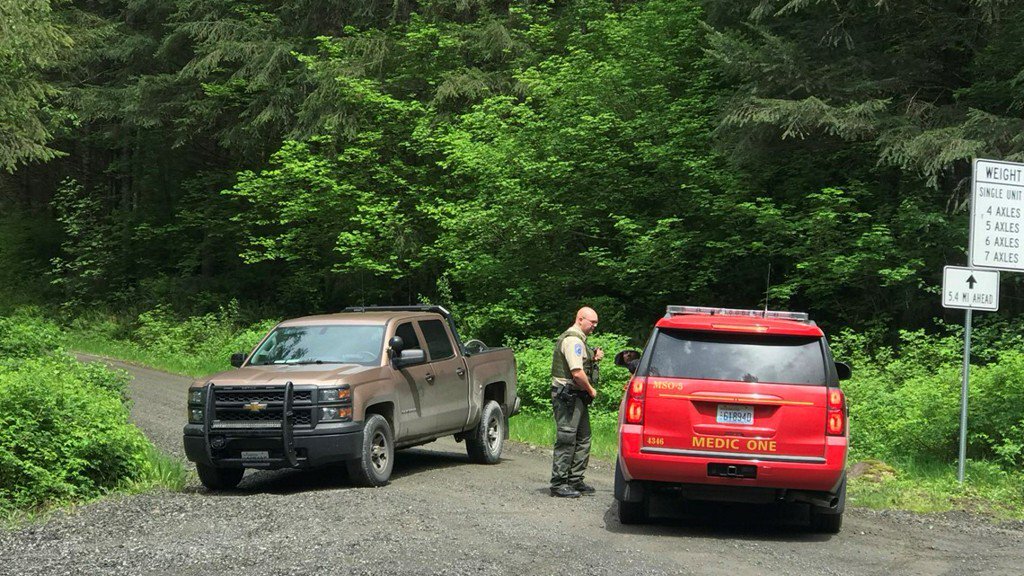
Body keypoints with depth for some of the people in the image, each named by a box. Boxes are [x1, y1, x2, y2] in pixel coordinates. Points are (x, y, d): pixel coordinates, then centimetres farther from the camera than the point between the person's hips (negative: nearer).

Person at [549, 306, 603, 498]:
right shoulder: (573, 340, -15)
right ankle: (558, 484, -6)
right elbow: (577, 373, -24)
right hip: (568, 396, -11)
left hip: (578, 397, 11)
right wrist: (591, 390, -9)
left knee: (583, 439, 14)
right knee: (566, 440, -9)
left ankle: (575, 481, 21)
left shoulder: (578, 339, 19)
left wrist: (594, 358, 10)